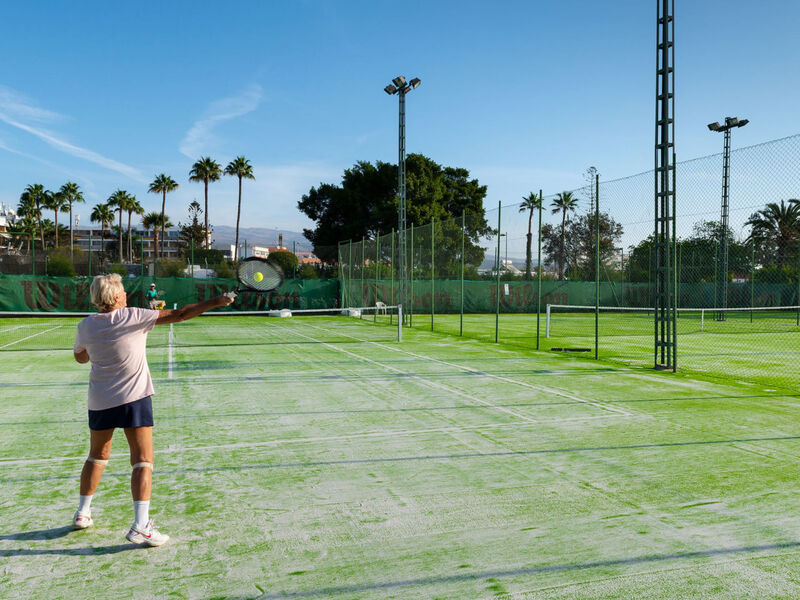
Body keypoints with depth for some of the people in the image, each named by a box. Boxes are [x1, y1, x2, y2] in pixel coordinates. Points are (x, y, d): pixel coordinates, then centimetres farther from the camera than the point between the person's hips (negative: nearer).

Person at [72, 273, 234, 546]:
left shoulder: (85, 326, 1)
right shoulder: (133, 317, -12)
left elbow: (80, 357, 20)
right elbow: (178, 314, -16)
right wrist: (215, 302, -14)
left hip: (99, 400, 5)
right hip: (133, 398, -5)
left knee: (97, 456, 23)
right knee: (143, 461, -3)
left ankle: (82, 513, 34)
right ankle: (140, 526, -9)